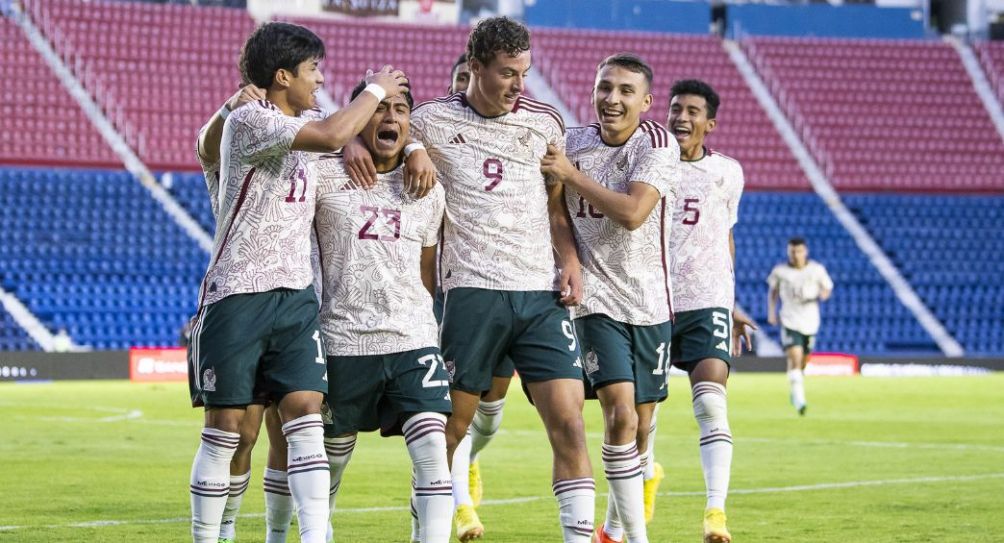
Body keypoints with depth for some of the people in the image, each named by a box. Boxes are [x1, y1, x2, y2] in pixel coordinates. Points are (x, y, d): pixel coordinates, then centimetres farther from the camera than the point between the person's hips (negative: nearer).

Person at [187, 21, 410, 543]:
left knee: (305, 413, -7)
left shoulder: (302, 125, 14)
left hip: (296, 295, 7)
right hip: (237, 297, -7)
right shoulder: (248, 119, -12)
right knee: (226, 425, -1)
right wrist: (377, 89, -10)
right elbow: (331, 136, -24)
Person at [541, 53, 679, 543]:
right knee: (621, 412, -18)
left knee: (639, 427, 10)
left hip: (649, 302, 0)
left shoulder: (656, 144, -8)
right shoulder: (572, 141, 1)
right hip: (595, 297, 0)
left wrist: (572, 174, -18)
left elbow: (633, 213, -22)